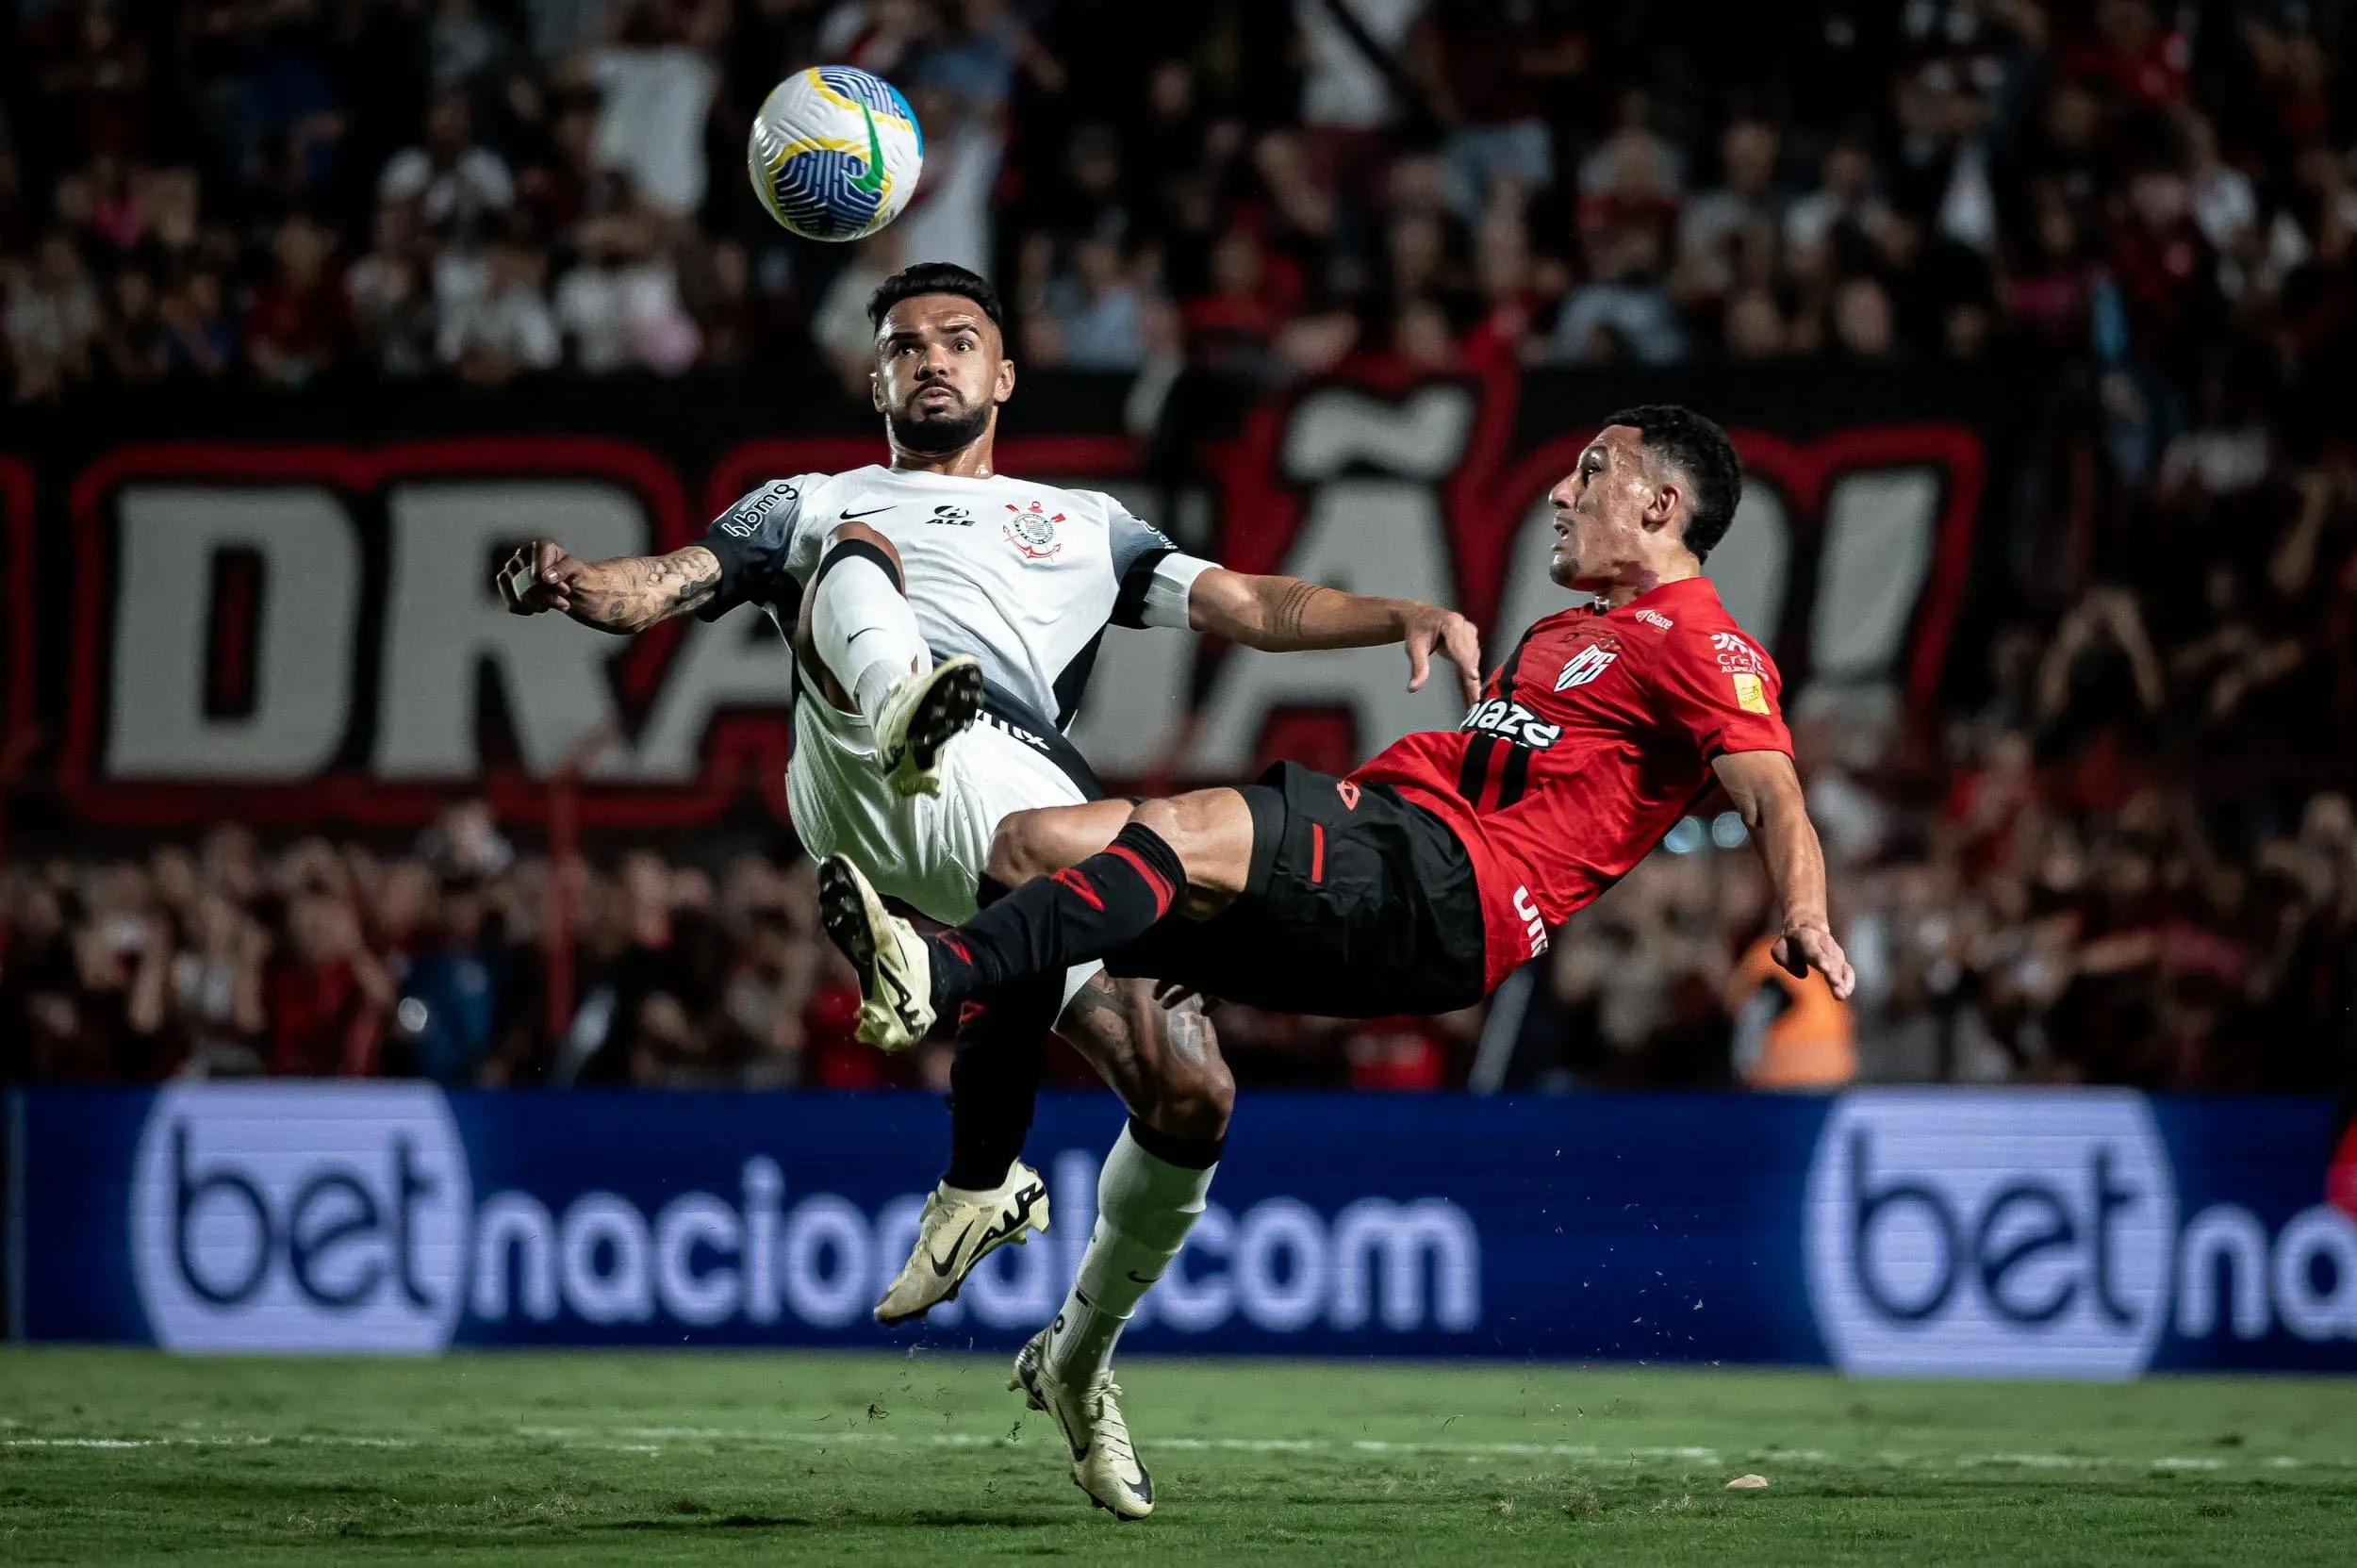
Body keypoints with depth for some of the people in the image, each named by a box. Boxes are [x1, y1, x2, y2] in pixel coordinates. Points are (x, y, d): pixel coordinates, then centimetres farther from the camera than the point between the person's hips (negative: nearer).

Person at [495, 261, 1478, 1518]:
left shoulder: (1083, 524, 39)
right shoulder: (811, 508, 36)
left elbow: (1253, 609, 30)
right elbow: (655, 587, 22)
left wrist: (1407, 617, 11)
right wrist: (569, 584, -2)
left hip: (1027, 797, 2)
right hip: (861, 779, -2)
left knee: (1190, 1097, -13)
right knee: (858, 558, -29)